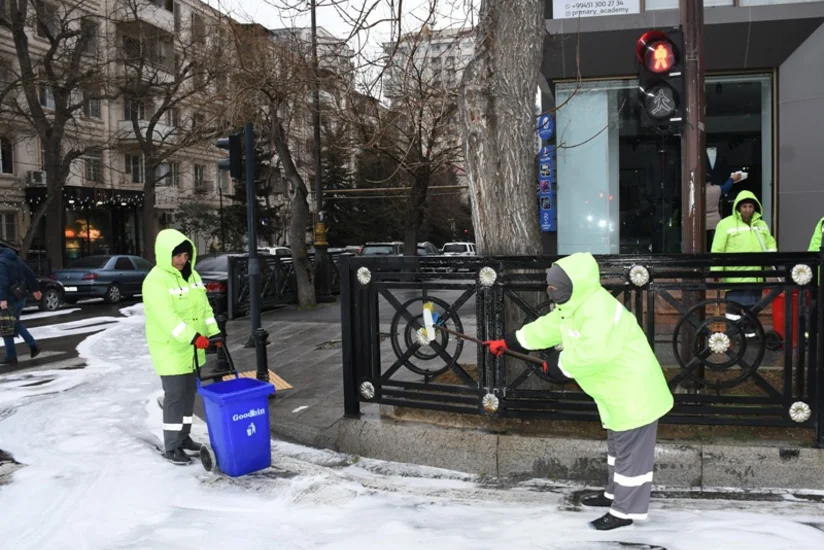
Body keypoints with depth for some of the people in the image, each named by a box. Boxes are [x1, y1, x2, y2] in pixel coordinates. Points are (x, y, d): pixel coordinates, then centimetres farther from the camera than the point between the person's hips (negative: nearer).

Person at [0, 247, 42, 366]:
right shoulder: (15, 259, 12)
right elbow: (29, 274, 15)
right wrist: (35, 289, 22)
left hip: (10, 298, -9)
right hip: (21, 296, 9)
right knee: (15, 323, 23)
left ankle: (11, 357, 4)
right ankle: (33, 345, 16)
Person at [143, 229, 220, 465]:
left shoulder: (192, 275, 9)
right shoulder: (156, 280, -17)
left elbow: (204, 306, 11)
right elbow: (166, 316, -27)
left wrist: (213, 333, 2)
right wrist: (193, 337, -33)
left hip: (191, 349, 8)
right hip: (170, 350, -8)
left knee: (189, 393, 15)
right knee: (175, 396, -3)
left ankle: (184, 437, 30)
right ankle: (171, 448, 7)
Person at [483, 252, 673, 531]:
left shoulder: (599, 311, -29)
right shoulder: (574, 306, 5)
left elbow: (590, 354, -37)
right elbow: (545, 329, 11)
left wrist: (558, 368, -22)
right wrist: (506, 342, 12)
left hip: (634, 391, -11)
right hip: (617, 391, 11)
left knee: (631, 453, 2)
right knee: (617, 446, 24)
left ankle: (624, 511, 12)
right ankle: (615, 494, 41)